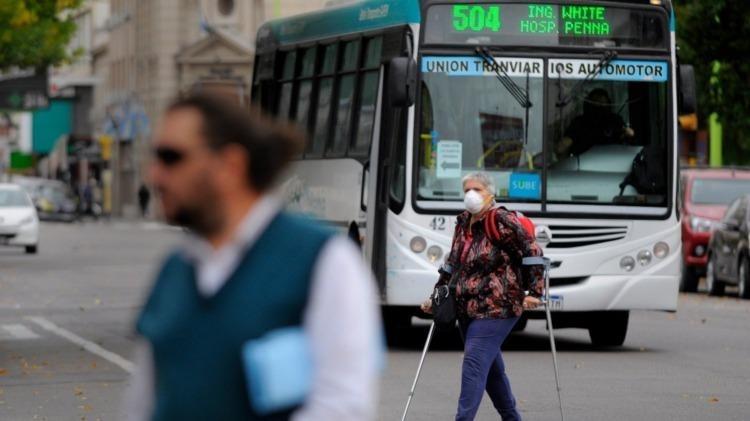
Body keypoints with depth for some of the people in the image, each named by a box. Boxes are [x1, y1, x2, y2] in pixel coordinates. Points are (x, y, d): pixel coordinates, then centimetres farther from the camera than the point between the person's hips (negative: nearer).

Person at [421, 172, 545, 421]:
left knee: (474, 363, -17)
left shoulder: (502, 222, -12)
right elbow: (452, 263, 23)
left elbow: (532, 253, -10)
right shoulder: (463, 224, 11)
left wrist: (534, 293, -14)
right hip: (467, 310, 8)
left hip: (496, 309, -8)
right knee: (492, 368, 15)